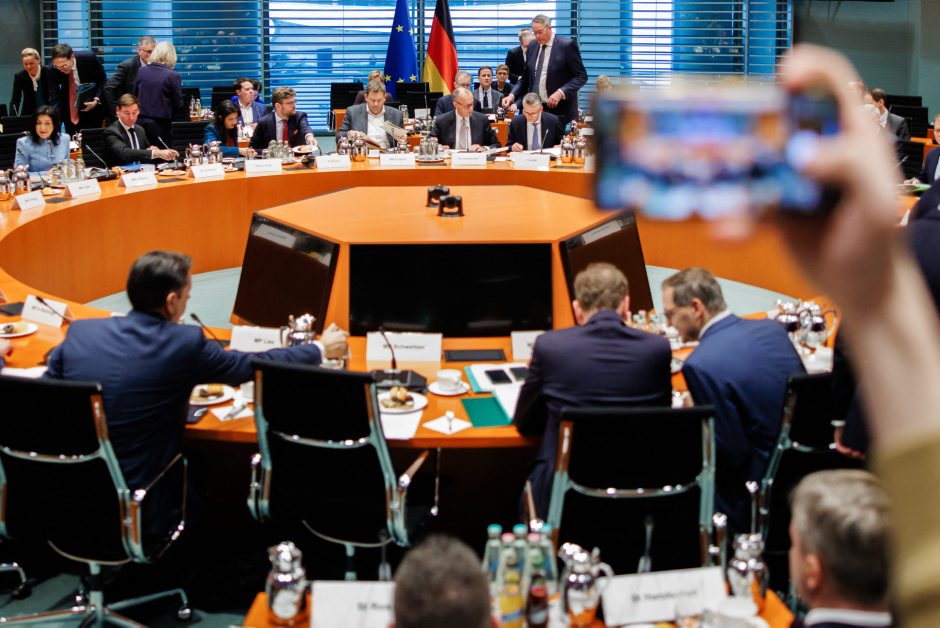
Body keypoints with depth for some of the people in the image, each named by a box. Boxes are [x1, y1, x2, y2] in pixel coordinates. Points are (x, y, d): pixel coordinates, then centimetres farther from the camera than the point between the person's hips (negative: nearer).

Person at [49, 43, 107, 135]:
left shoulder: (89, 58, -24)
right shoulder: (53, 70, -21)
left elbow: (103, 81, -10)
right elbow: (55, 97, -16)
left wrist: (96, 100, -24)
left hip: (92, 103, -1)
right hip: (70, 109, 1)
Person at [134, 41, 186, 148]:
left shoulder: (141, 71, 3)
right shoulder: (173, 76, -10)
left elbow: (134, 95, 11)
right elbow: (178, 104, -7)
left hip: (141, 121, 4)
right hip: (161, 123, -4)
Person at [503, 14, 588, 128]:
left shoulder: (567, 45, -5)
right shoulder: (532, 47, 11)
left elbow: (581, 76, -6)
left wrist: (561, 93, -19)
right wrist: (512, 95, 0)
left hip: (560, 110, -5)